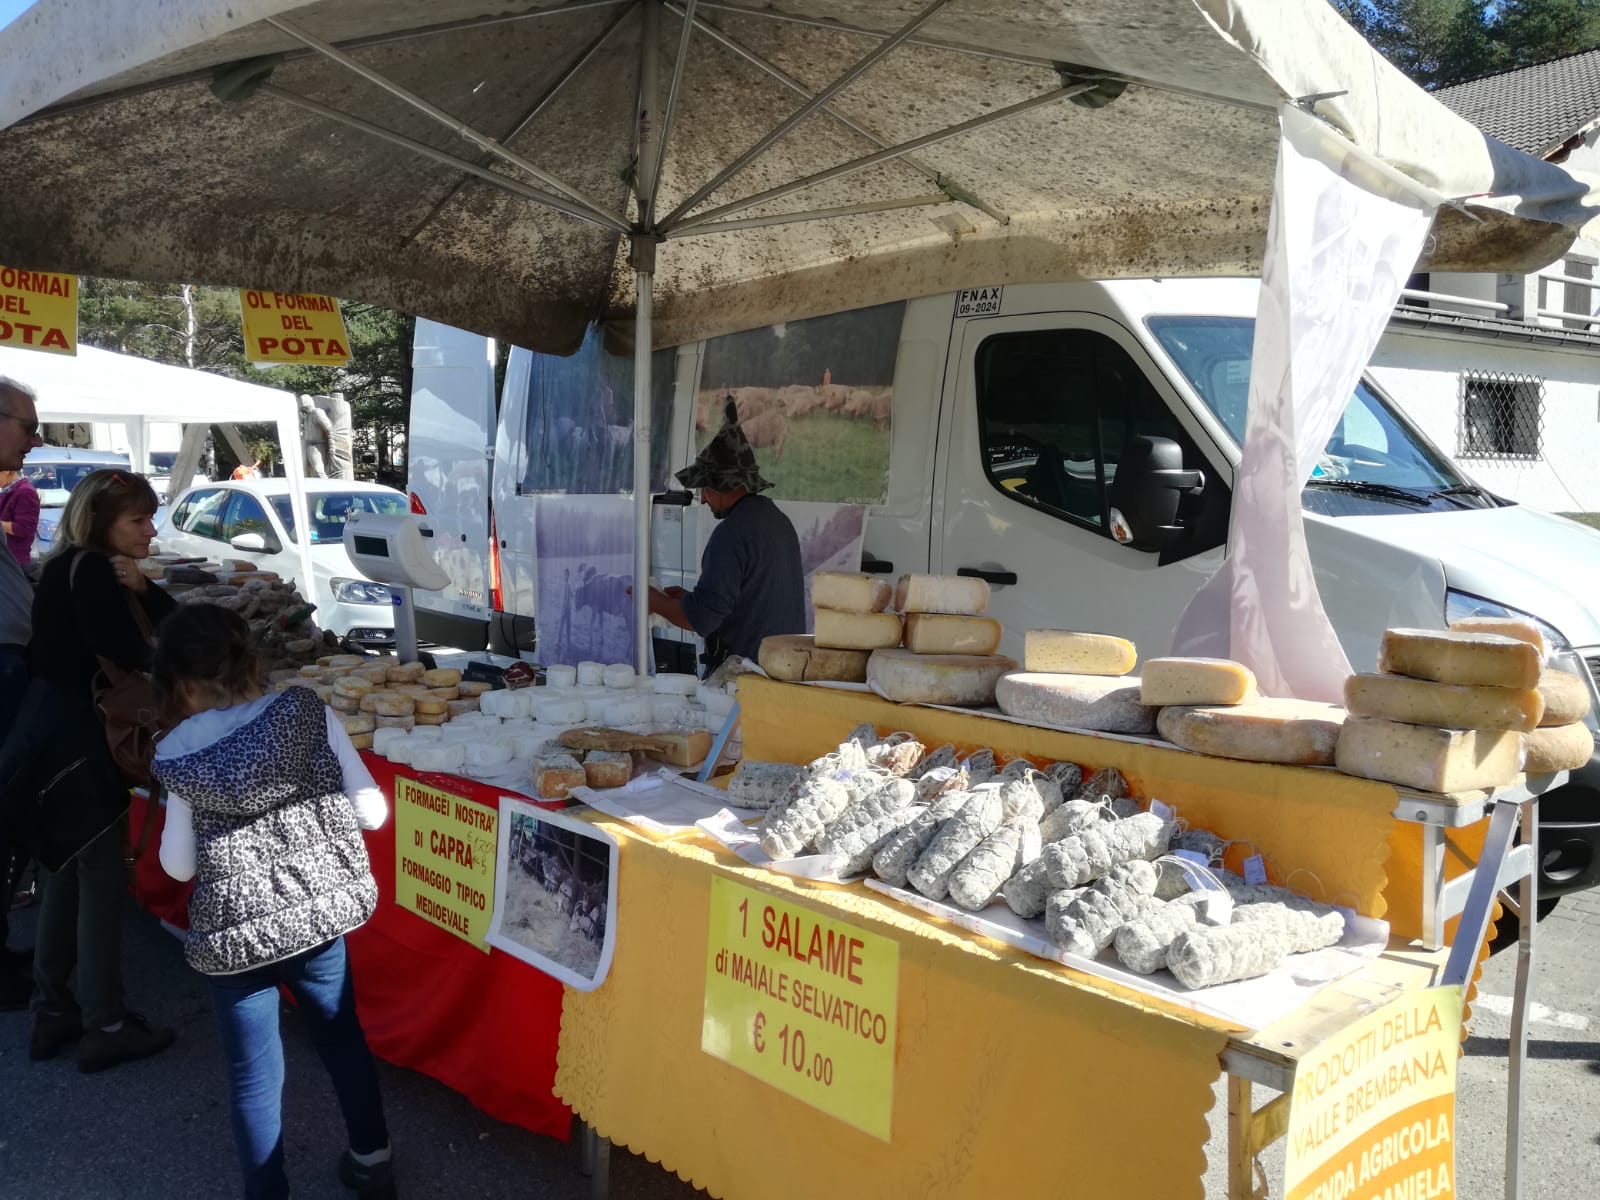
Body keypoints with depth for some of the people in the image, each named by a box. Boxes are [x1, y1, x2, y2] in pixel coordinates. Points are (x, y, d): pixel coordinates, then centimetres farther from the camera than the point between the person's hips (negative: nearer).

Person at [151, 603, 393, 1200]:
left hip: (235, 929, -2)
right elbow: (371, 811, -7)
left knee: (254, 1073, 14)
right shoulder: (308, 713, -8)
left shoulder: (179, 754, -9)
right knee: (342, 1036, 24)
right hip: (322, 909, 2)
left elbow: (179, 865, -3)